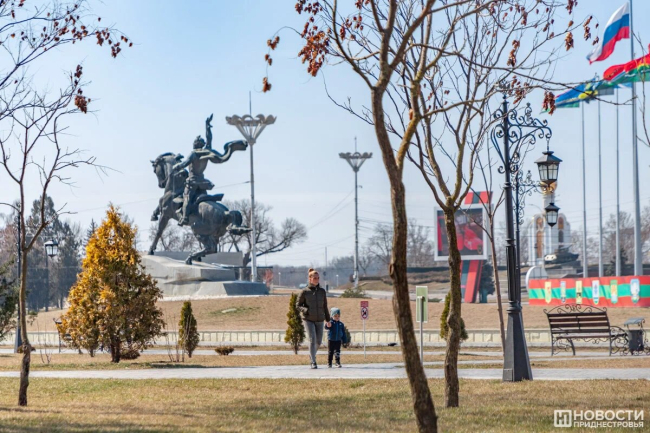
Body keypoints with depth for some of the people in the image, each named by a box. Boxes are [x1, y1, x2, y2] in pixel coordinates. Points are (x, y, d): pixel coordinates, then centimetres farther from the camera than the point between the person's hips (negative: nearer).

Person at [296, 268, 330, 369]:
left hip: (319, 320, 3)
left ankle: (312, 354, 36)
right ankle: (313, 362, -9)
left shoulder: (322, 291, 5)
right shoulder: (305, 292, -3)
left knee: (319, 341, 6)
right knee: (312, 339, -14)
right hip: (308, 320, -3)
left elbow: (325, 307, 12)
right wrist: (305, 310, -17)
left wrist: (328, 320, 13)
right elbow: (298, 305, 2)